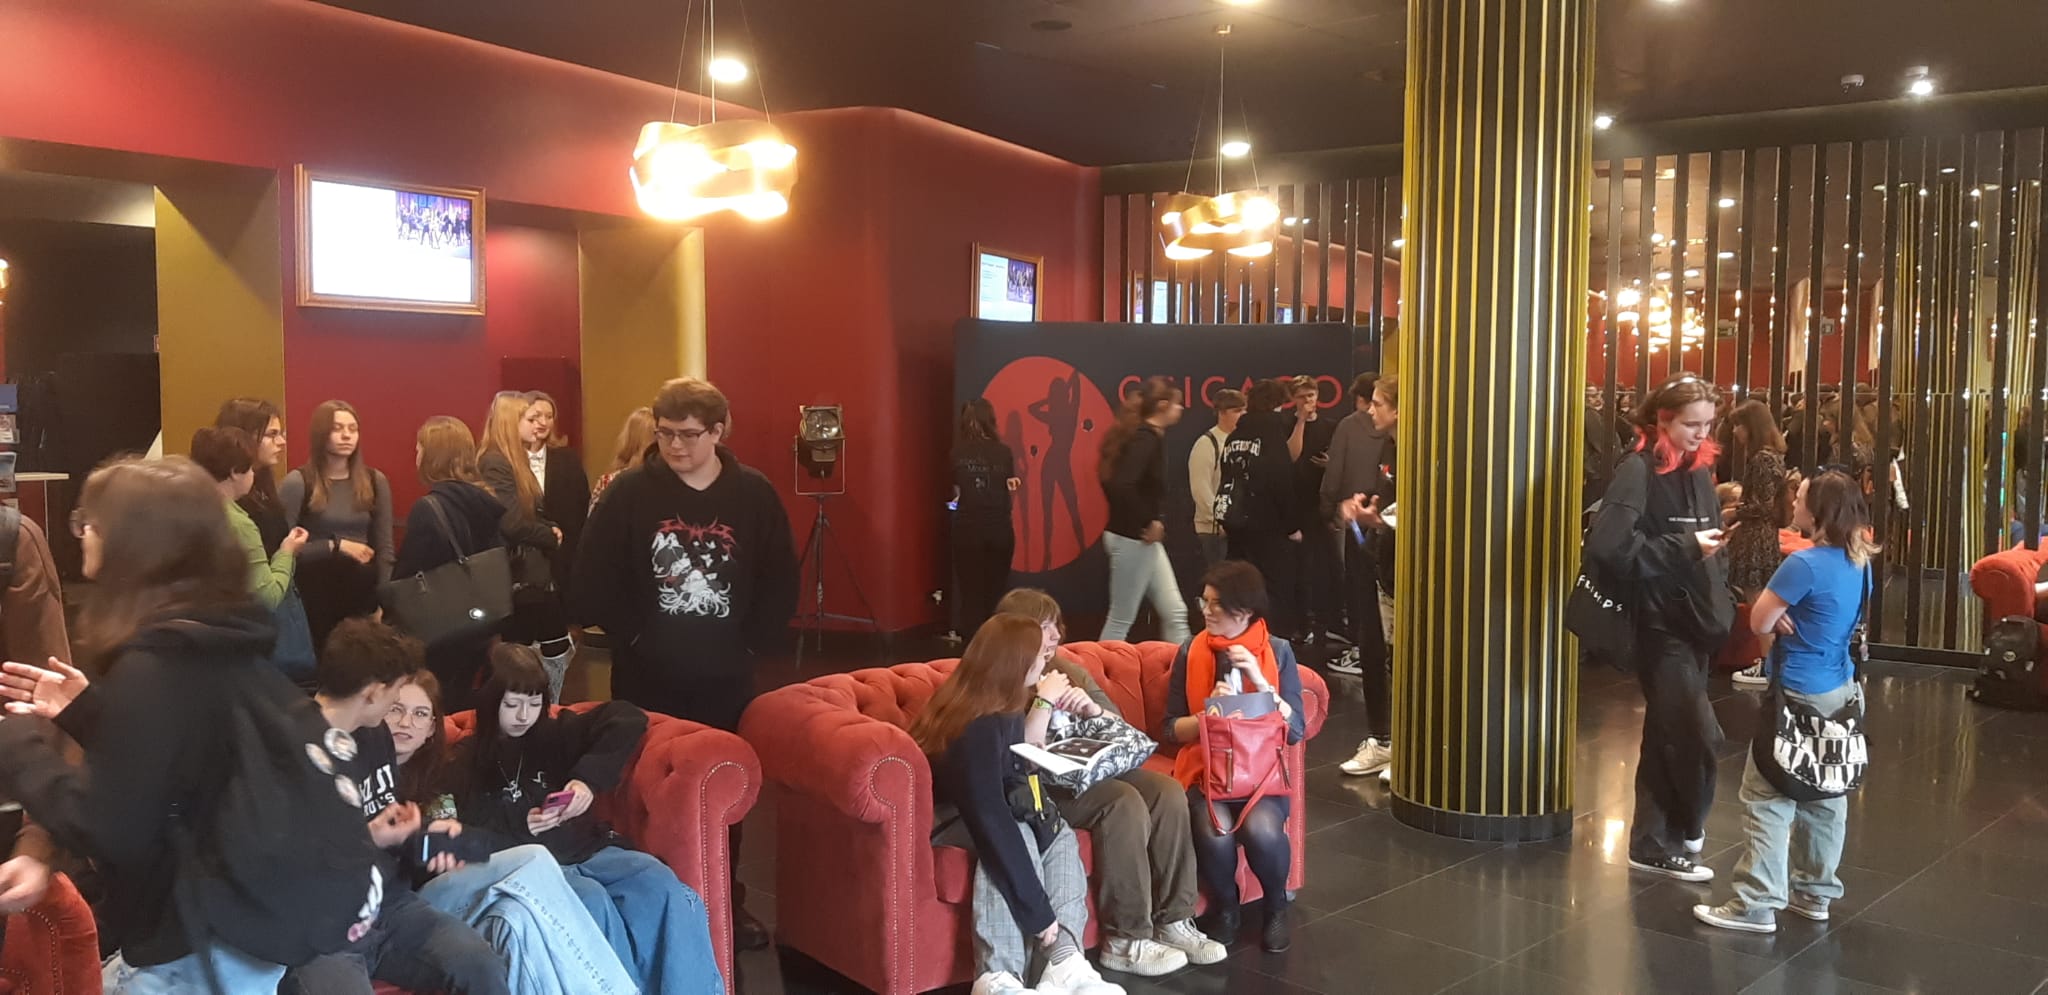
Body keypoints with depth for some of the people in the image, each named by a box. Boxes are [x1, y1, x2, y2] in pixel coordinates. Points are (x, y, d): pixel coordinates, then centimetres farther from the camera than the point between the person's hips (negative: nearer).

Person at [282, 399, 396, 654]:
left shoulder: (375, 481, 5)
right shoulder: (298, 482, -6)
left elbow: (384, 548, 6)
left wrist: (383, 602, 0)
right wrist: (336, 546, -15)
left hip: (363, 593, 3)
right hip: (315, 595, -3)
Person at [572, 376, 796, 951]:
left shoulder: (754, 494, -1)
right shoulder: (631, 492, -5)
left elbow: (780, 579, 3)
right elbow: (594, 577, -4)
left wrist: (756, 642, -3)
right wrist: (629, 635, -6)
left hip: (726, 677, 1)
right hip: (647, 676, -1)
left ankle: (727, 904, 26)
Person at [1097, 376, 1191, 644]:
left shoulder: (1149, 436, 11)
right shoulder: (1147, 438, -18)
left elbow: (1116, 481, 18)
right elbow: (1123, 486, -32)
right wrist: (1148, 523, -20)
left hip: (1145, 540, 10)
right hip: (1133, 539, -10)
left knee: (1175, 612, 11)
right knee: (1121, 619, 1)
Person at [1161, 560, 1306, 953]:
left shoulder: (1278, 651, 0)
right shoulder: (1191, 652, 1)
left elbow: (1296, 731, -5)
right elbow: (1170, 730, 2)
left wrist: (1259, 681, -16)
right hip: (1205, 770, 1)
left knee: (1262, 830, -32)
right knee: (1214, 834, -31)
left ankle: (1276, 906, 2)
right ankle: (1226, 907, 3)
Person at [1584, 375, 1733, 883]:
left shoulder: (1700, 470, 10)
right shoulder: (1638, 471, -12)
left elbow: (1708, 544, 18)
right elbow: (1608, 544, -25)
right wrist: (1685, 548, -21)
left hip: (1696, 618, 7)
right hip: (1659, 621, -7)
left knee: (1668, 735, 14)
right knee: (1698, 736, -6)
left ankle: (1655, 842, 26)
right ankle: (1684, 831, 16)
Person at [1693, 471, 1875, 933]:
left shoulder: (1804, 564, -22)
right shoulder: (1860, 562, 4)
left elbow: (1760, 622, -15)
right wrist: (1792, 616, -1)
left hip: (1800, 695, -9)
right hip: (1841, 690, 9)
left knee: (1768, 796, -5)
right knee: (1825, 794, 15)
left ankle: (1757, 904, -4)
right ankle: (1816, 893, 25)